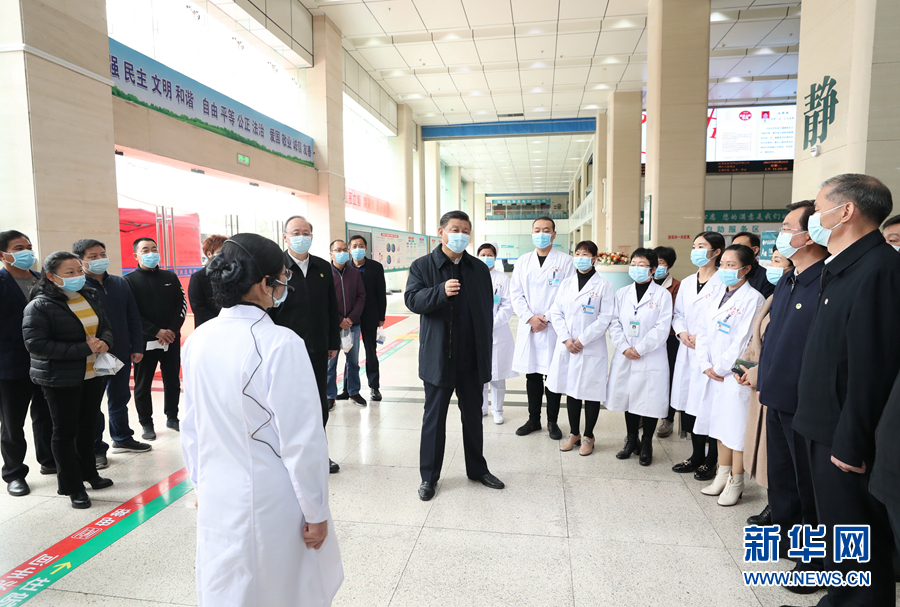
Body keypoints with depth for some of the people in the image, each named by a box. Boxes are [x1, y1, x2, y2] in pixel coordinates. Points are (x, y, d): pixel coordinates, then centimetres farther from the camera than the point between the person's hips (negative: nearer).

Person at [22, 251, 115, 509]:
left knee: (88, 426, 19)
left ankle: (88, 473, 37)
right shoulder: (39, 306, -14)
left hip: (93, 375, 6)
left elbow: (106, 327, 12)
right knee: (65, 431, 6)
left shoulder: (90, 297, 5)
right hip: (61, 381, -6)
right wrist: (84, 349, -26)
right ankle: (71, 486, 18)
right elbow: (36, 344, -22)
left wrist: (104, 342, -12)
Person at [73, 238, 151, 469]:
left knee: (120, 399, 18)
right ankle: (95, 449, 21)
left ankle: (122, 438, 35)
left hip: (122, 355, 5)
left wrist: (137, 347, 6)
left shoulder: (120, 283, 7)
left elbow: (133, 318, 10)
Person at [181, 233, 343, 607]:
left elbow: (191, 427, 7)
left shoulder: (198, 341, -4)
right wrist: (315, 513, -9)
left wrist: (200, 484, 20)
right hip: (270, 504, -6)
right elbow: (302, 439, -21)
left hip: (216, 501, 6)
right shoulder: (280, 344, -24)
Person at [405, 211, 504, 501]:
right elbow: (412, 300, -15)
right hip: (438, 357, -3)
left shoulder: (479, 269, 8)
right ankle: (429, 476, 22)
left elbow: (487, 311, 11)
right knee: (434, 417, 7)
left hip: (473, 358, 3)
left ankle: (477, 469, 33)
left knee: (473, 415, 16)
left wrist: (486, 350, 7)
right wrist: (441, 291, -32)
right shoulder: (422, 266, -1)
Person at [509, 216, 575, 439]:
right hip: (528, 327, 3)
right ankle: (533, 419, 22)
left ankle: (552, 421, 18)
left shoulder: (565, 261, 1)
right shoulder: (523, 261, 11)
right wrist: (530, 318, -7)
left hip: (554, 327, -3)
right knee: (532, 375, 10)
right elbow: (515, 293, 6)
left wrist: (548, 318, -11)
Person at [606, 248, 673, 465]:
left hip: (651, 359, -3)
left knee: (650, 402, 2)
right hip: (624, 358, 4)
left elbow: (662, 329, -10)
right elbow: (614, 323, 3)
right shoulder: (622, 293, 8)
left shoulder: (662, 295, -3)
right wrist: (625, 348, -10)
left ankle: (646, 444, 21)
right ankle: (631, 440, 30)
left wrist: (639, 349, -14)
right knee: (628, 398, 13)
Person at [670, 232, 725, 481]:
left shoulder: (723, 283, -8)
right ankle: (696, 455, 26)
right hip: (687, 351, 7)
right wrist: (681, 332, 0)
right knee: (689, 404, 11)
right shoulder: (686, 283, 15)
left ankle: (710, 461, 15)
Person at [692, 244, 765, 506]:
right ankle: (722, 474, 29)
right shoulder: (714, 295, 9)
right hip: (712, 372, 6)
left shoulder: (753, 299, -11)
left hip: (735, 374, -6)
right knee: (720, 424, 15)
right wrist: (706, 365, -2)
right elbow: (703, 330, 7)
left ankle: (735, 482, 16)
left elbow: (744, 340, -15)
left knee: (737, 427, 2)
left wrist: (720, 368, -12)